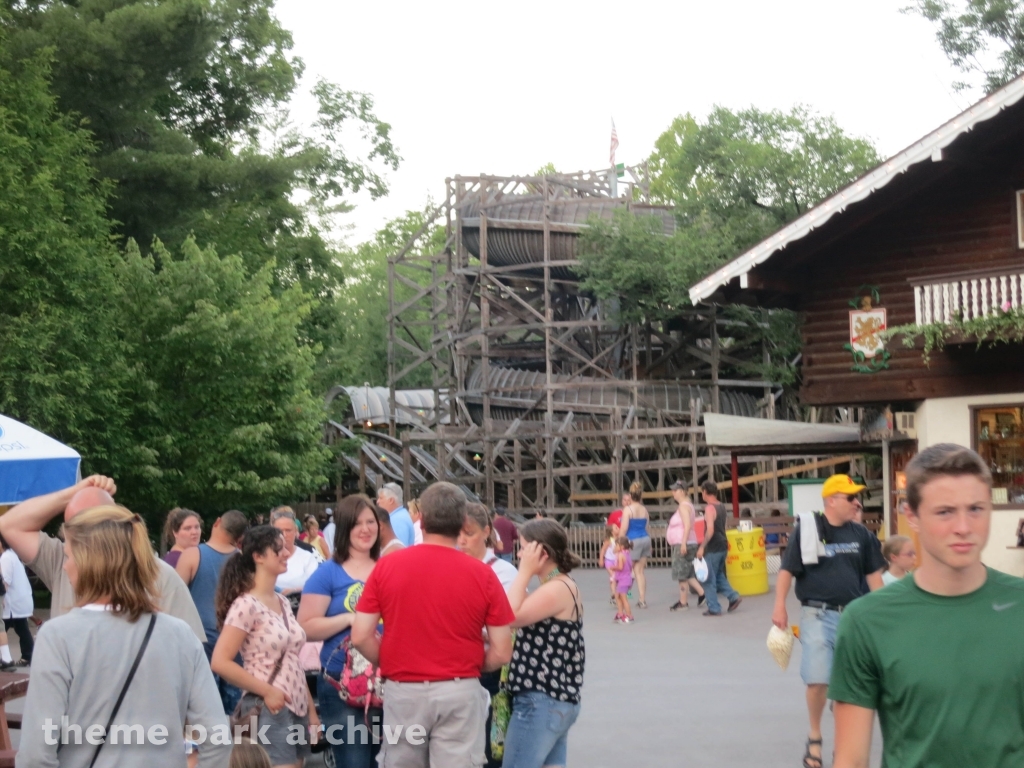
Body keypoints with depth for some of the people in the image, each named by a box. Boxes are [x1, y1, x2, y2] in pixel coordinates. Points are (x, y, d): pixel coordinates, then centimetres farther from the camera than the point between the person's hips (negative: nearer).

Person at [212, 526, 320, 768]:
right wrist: (266, 691, -17)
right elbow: (220, 662, -19)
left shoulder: (283, 602, 11)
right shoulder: (247, 605, -13)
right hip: (269, 712, -8)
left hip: (296, 711, 8)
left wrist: (311, 711, 13)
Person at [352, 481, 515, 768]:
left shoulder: (387, 566, -2)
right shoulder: (482, 574, -4)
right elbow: (501, 653, -3)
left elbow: (360, 637, -3)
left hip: (402, 691, 1)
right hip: (460, 692, -1)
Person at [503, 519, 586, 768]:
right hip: (555, 700, 10)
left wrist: (524, 572, -16)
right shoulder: (562, 586, 14)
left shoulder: (557, 589, -17)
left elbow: (510, 617, -23)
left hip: (542, 702, -10)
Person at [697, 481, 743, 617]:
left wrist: (702, 546, -21)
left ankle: (714, 608, 2)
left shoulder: (710, 508, -16)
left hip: (713, 548, -9)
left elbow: (710, 530, -25)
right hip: (723, 545, 9)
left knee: (709, 579, 0)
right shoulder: (721, 507, 11)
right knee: (719, 575, 21)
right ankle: (734, 597, 10)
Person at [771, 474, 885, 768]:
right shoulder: (806, 530, -5)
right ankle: (814, 737, 13)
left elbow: (873, 574, 12)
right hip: (817, 614, -4)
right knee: (817, 679, -10)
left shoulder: (861, 534, 7)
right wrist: (779, 607, -11)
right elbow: (787, 571, -4)